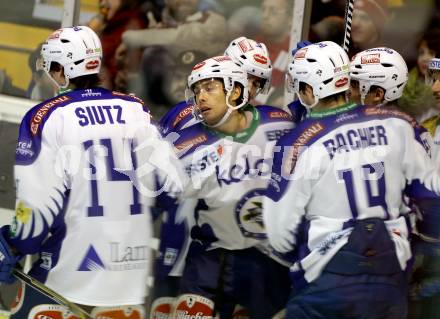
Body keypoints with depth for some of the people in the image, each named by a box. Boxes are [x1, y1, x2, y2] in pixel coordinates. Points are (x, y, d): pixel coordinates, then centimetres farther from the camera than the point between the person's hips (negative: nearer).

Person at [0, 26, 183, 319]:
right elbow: (169, 183, 7)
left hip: (67, 270, -4)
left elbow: (40, 202, -11)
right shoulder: (138, 111, 6)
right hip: (131, 270, 5)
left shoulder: (46, 118, -8)